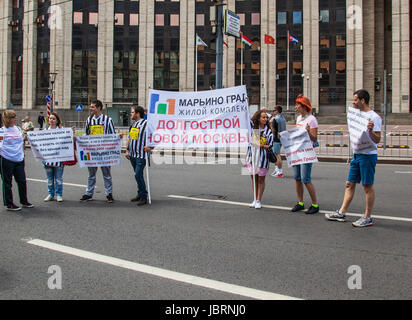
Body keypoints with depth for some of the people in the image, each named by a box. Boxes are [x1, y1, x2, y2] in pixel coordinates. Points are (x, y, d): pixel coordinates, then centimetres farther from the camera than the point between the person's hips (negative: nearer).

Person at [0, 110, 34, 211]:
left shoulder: (18, 129, 11)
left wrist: (22, 153, 16)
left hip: (19, 160, 5)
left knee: (22, 181, 9)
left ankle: (24, 201, 24)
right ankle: (9, 204, 14)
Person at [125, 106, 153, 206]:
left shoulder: (146, 124, -12)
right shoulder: (133, 125, 14)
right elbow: (129, 138, 22)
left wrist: (150, 147, -17)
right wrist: (127, 150, 16)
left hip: (141, 155, -8)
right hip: (132, 155, 8)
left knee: (138, 175, -11)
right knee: (138, 175, 14)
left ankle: (143, 197, -1)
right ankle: (140, 194, 25)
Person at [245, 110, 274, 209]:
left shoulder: (269, 131, -4)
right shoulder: (253, 127, 2)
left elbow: (270, 146, -5)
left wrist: (261, 145, -18)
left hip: (262, 157, -3)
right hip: (252, 156, 3)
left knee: (261, 179, 4)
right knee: (254, 178, 10)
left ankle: (259, 201, 11)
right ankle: (255, 200, 20)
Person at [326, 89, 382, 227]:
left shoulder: (374, 117, -12)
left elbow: (377, 140, -18)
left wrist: (371, 131, -32)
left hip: (368, 155, -9)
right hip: (357, 154, 9)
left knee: (367, 186, -1)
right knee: (350, 184, 10)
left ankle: (367, 218, 8)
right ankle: (341, 213, 16)